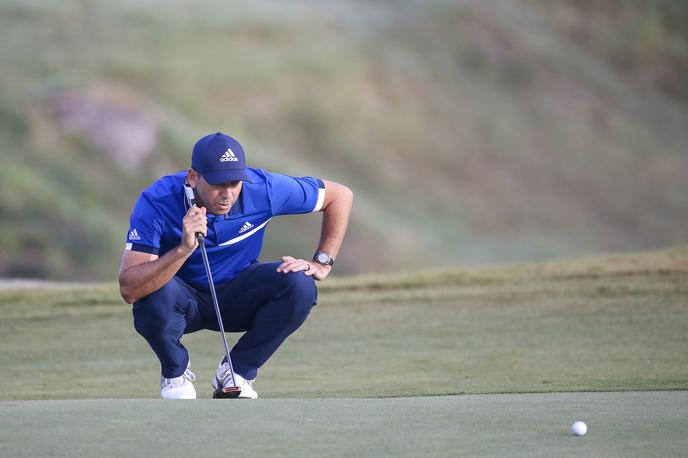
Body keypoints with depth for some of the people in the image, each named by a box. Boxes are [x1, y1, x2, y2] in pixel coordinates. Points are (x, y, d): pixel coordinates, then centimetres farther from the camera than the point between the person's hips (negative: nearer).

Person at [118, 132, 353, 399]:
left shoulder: (262, 189, -22)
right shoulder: (156, 203, -28)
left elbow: (340, 195, -5)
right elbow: (128, 290, -37)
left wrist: (322, 264, -11)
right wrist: (184, 249, -48)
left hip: (238, 301, 2)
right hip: (185, 302, -2)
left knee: (300, 286, -25)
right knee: (158, 292, -37)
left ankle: (237, 372, -4)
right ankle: (175, 372, -4)